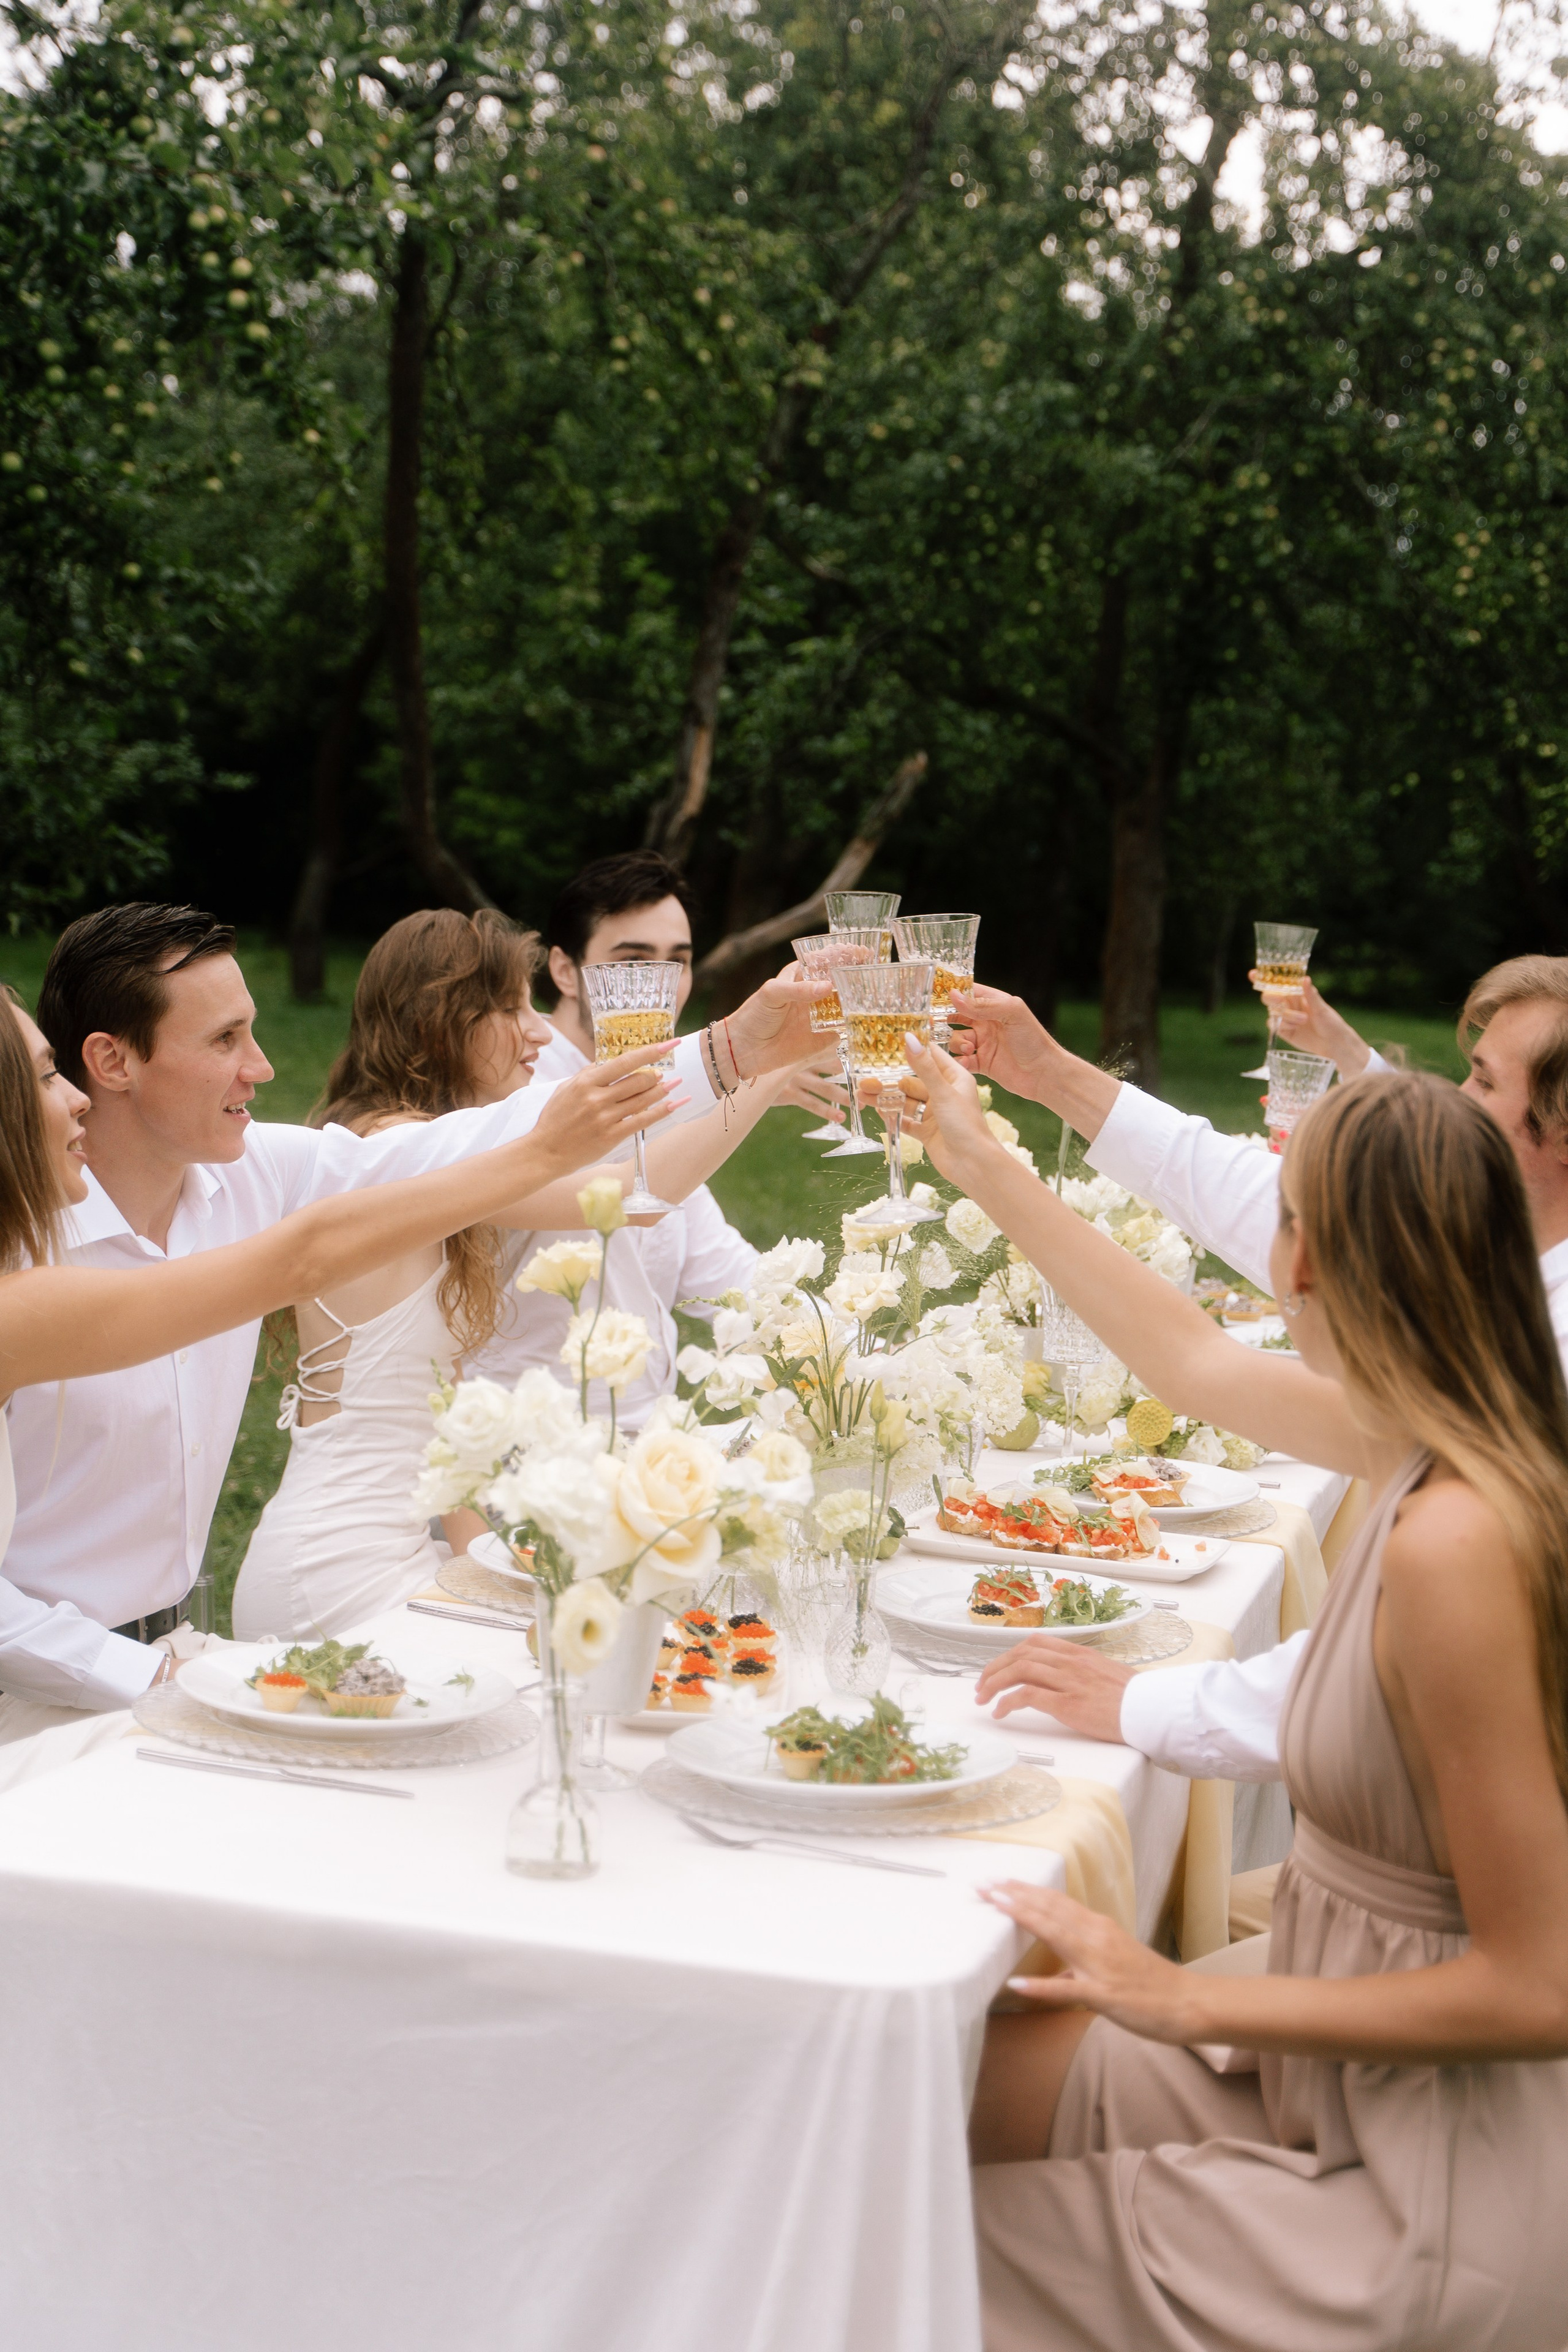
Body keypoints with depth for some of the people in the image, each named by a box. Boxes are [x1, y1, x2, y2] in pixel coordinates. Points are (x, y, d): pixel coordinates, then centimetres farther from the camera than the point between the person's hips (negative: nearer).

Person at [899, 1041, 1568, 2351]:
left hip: (1437, 2193, -8)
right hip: (1359, 2072, 8)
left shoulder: (1452, 1541, -29)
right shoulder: (1438, 1445, -2)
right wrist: (984, 1166, 24)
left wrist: (1191, 2000, -20)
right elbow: (1196, 1360, 17)